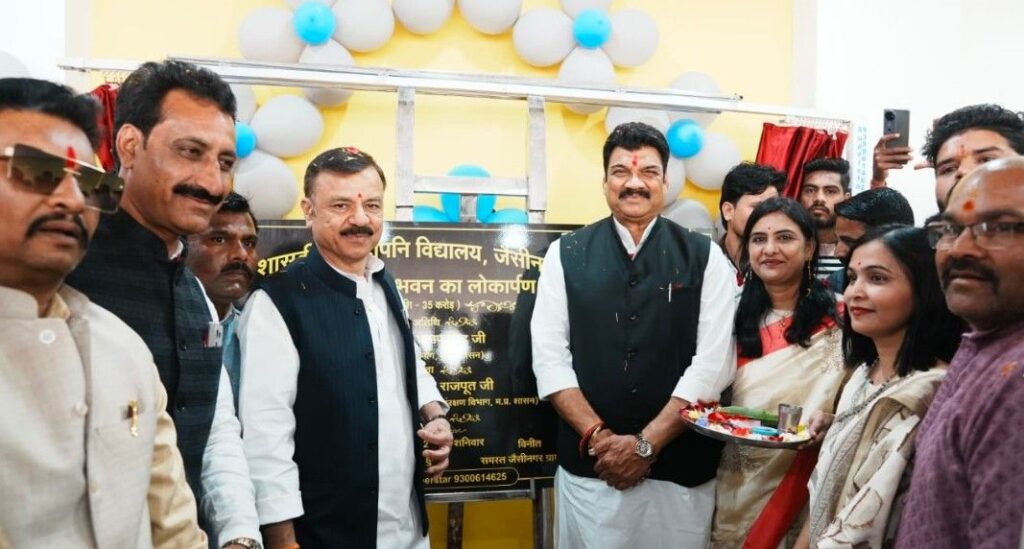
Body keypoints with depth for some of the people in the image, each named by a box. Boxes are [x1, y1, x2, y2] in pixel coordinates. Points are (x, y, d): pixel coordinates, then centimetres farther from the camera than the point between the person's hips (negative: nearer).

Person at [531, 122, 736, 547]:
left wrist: (647, 444, -12)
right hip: (588, 466, 1)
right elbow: (549, 356, -3)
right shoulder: (566, 254, 2)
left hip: (680, 470, 0)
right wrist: (598, 437, -12)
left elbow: (713, 361, -7)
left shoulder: (705, 257, 0)